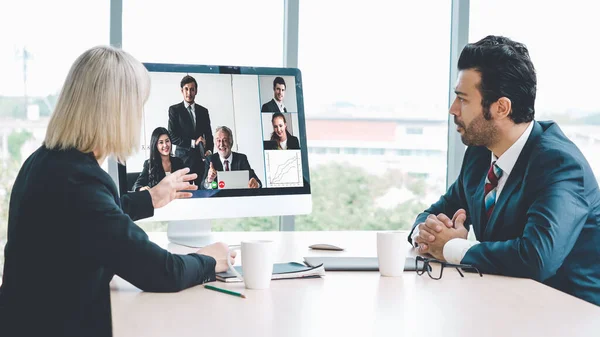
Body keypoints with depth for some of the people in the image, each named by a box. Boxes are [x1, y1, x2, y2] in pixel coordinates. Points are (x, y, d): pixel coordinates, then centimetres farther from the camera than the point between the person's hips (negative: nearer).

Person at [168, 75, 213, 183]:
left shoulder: (203, 111, 15)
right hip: (183, 158, -3)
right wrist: (193, 142, -12)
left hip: (201, 158, 3)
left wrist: (209, 150, -4)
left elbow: (209, 135, 16)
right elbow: (172, 136, -3)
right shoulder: (174, 110, 4)